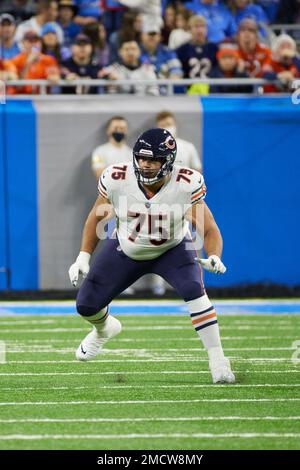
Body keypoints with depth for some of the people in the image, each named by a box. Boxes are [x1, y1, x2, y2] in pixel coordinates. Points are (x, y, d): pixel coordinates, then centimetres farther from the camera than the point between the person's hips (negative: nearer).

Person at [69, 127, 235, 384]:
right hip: (126, 251, 2)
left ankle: (218, 362, -21)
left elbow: (209, 229, -26)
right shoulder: (117, 180, -24)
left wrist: (214, 257, -46)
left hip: (172, 250, -2)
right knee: (86, 305, 2)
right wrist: (83, 257, -7)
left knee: (194, 290, -30)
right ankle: (104, 328, 43)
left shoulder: (186, 185, -29)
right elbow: (97, 217, -5)